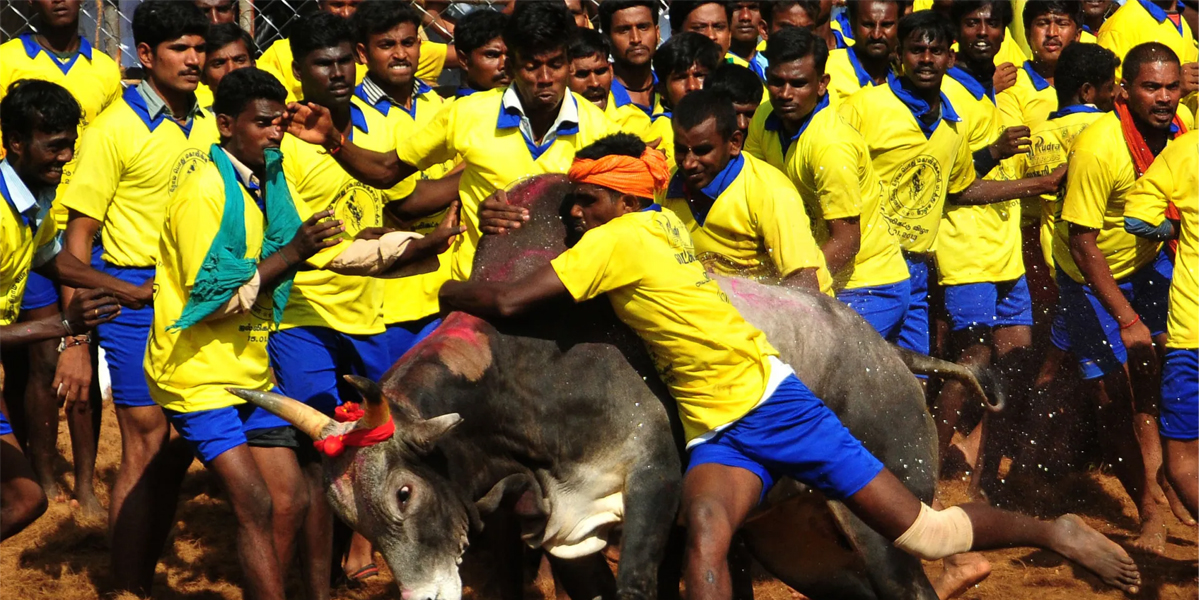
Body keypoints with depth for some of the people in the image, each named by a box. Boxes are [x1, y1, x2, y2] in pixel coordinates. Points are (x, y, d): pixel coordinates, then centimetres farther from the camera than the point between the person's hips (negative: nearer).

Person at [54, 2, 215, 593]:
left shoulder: (207, 123, 7)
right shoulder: (115, 128, -10)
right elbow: (77, 241, -10)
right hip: (136, 297, -5)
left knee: (180, 446, 10)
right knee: (146, 449, -4)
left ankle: (146, 572, 24)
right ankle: (127, 588, 6)